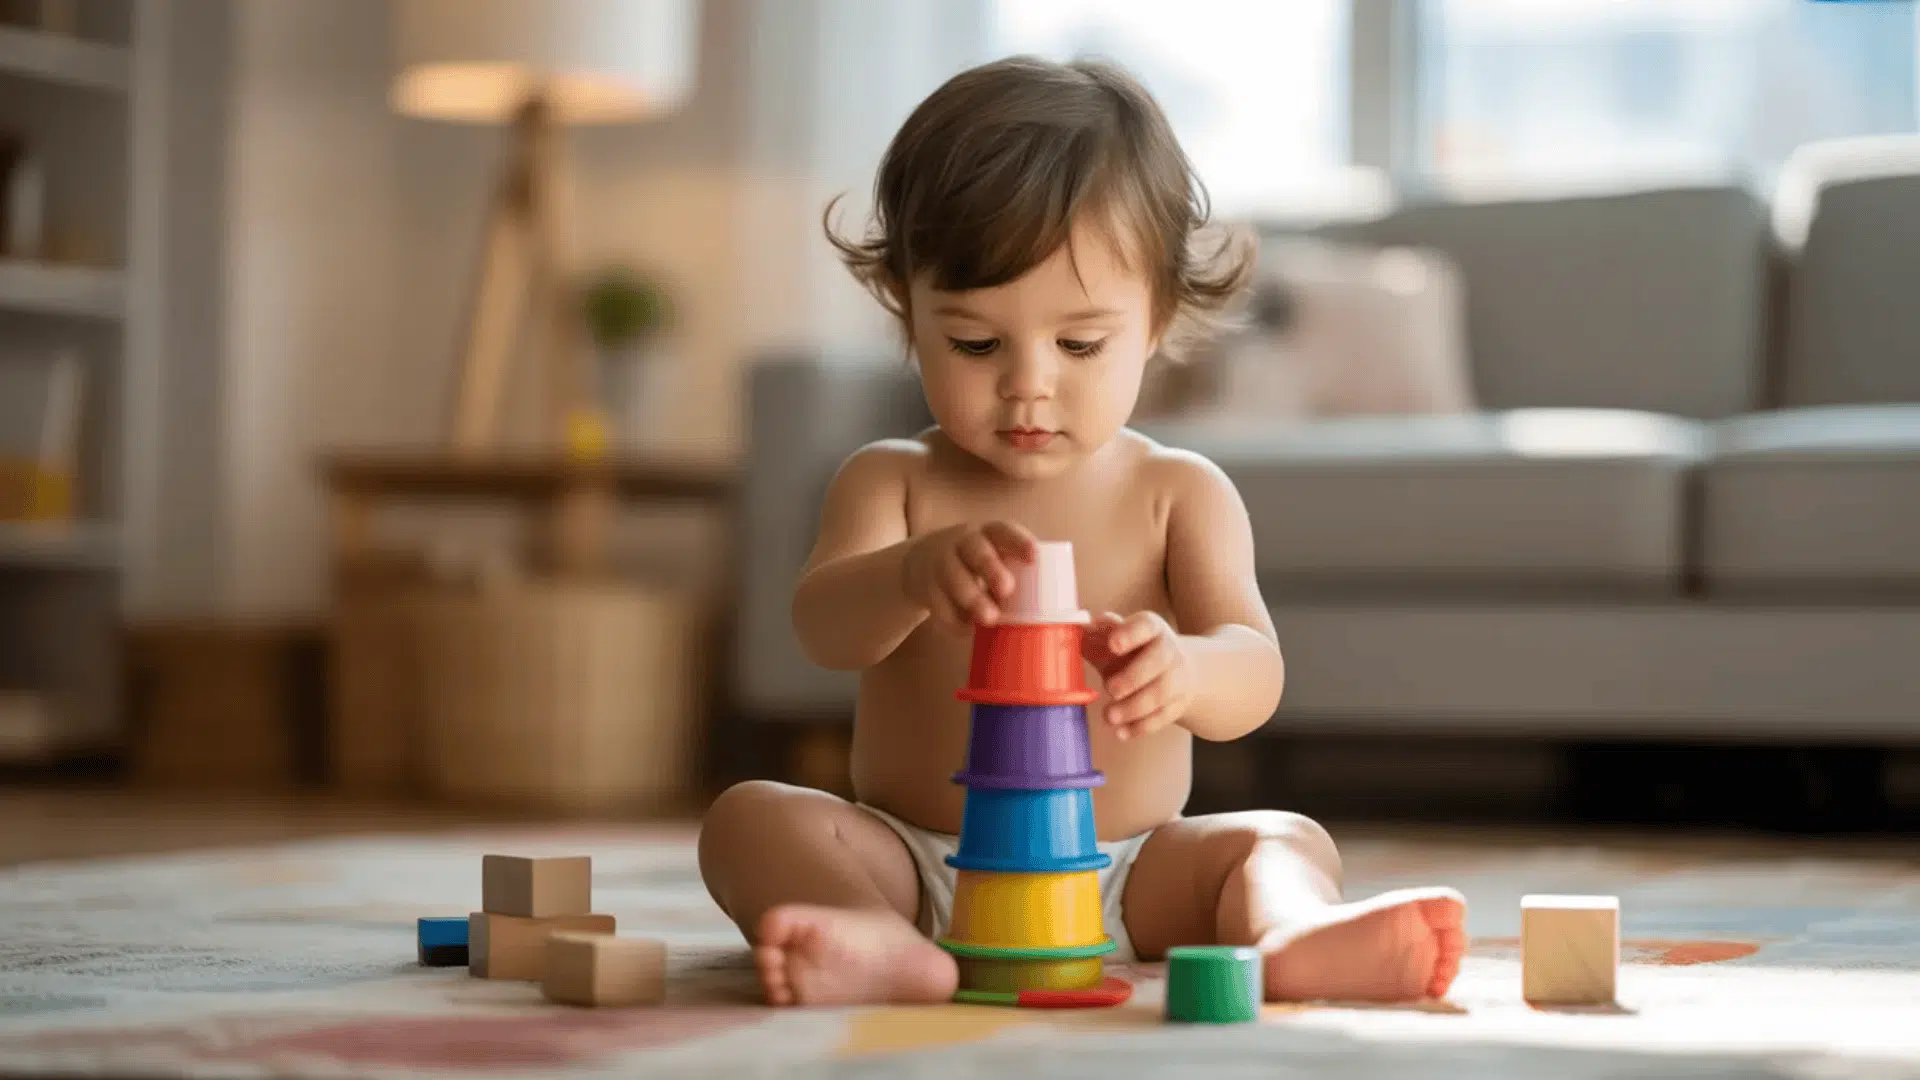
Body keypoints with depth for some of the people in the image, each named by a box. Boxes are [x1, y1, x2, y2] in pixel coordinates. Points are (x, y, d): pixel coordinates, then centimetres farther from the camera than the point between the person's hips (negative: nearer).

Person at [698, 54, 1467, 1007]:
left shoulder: (1178, 496, 2)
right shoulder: (892, 482, 3)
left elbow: (1253, 672, -12)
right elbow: (824, 629, -16)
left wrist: (1184, 670, -38)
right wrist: (911, 575, -41)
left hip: (1122, 879, 0)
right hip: (914, 863, 0)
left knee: (1286, 839, -20)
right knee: (750, 815, -22)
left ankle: (1286, 932, -52)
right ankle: (885, 947, -51)